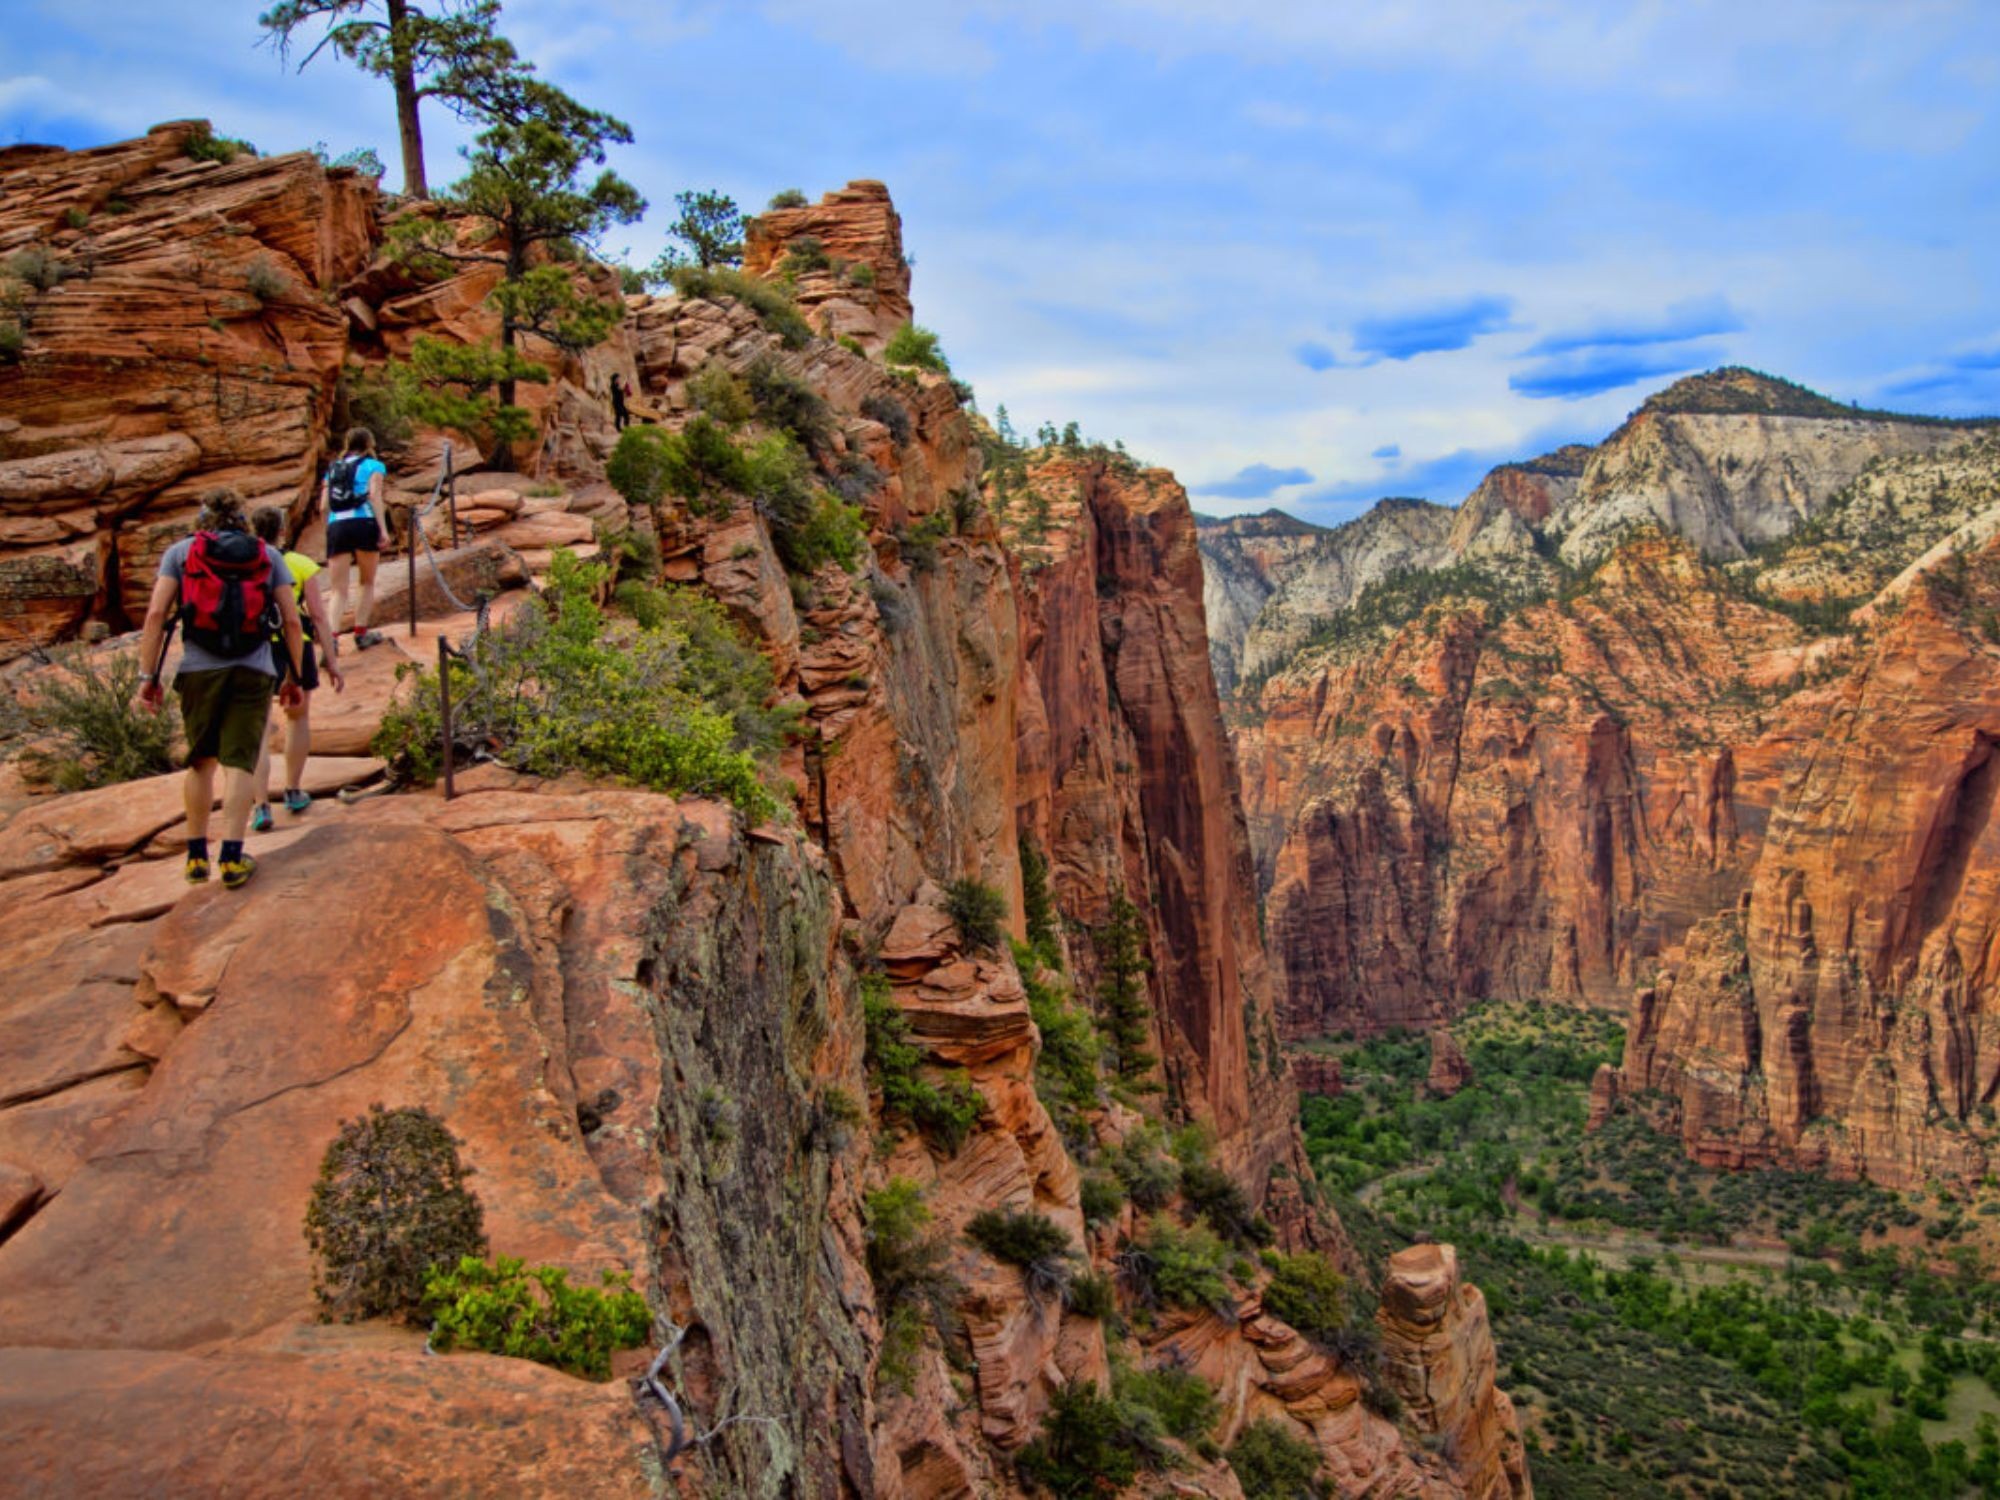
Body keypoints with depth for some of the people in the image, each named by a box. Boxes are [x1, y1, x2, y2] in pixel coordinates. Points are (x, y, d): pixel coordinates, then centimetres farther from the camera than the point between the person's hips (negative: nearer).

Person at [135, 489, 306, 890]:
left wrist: (148, 675, 0)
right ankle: (232, 858, -7)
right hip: (254, 671, -1)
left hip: (199, 669, 1)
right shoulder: (268, 556, 12)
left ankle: (197, 855, 18)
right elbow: (291, 621, 5)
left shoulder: (181, 551, 10)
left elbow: (156, 613, -1)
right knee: (239, 764, 0)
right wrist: (296, 677, 11)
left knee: (201, 762, 16)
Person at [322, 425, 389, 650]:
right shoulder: (373, 465, 9)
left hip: (335, 527, 3)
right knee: (368, 583, 15)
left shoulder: (332, 468, 23)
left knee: (339, 591, 2)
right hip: (363, 524, -3)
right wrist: (382, 528, -11)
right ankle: (361, 634, 14)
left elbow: (324, 504, 14)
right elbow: (374, 495, -6)